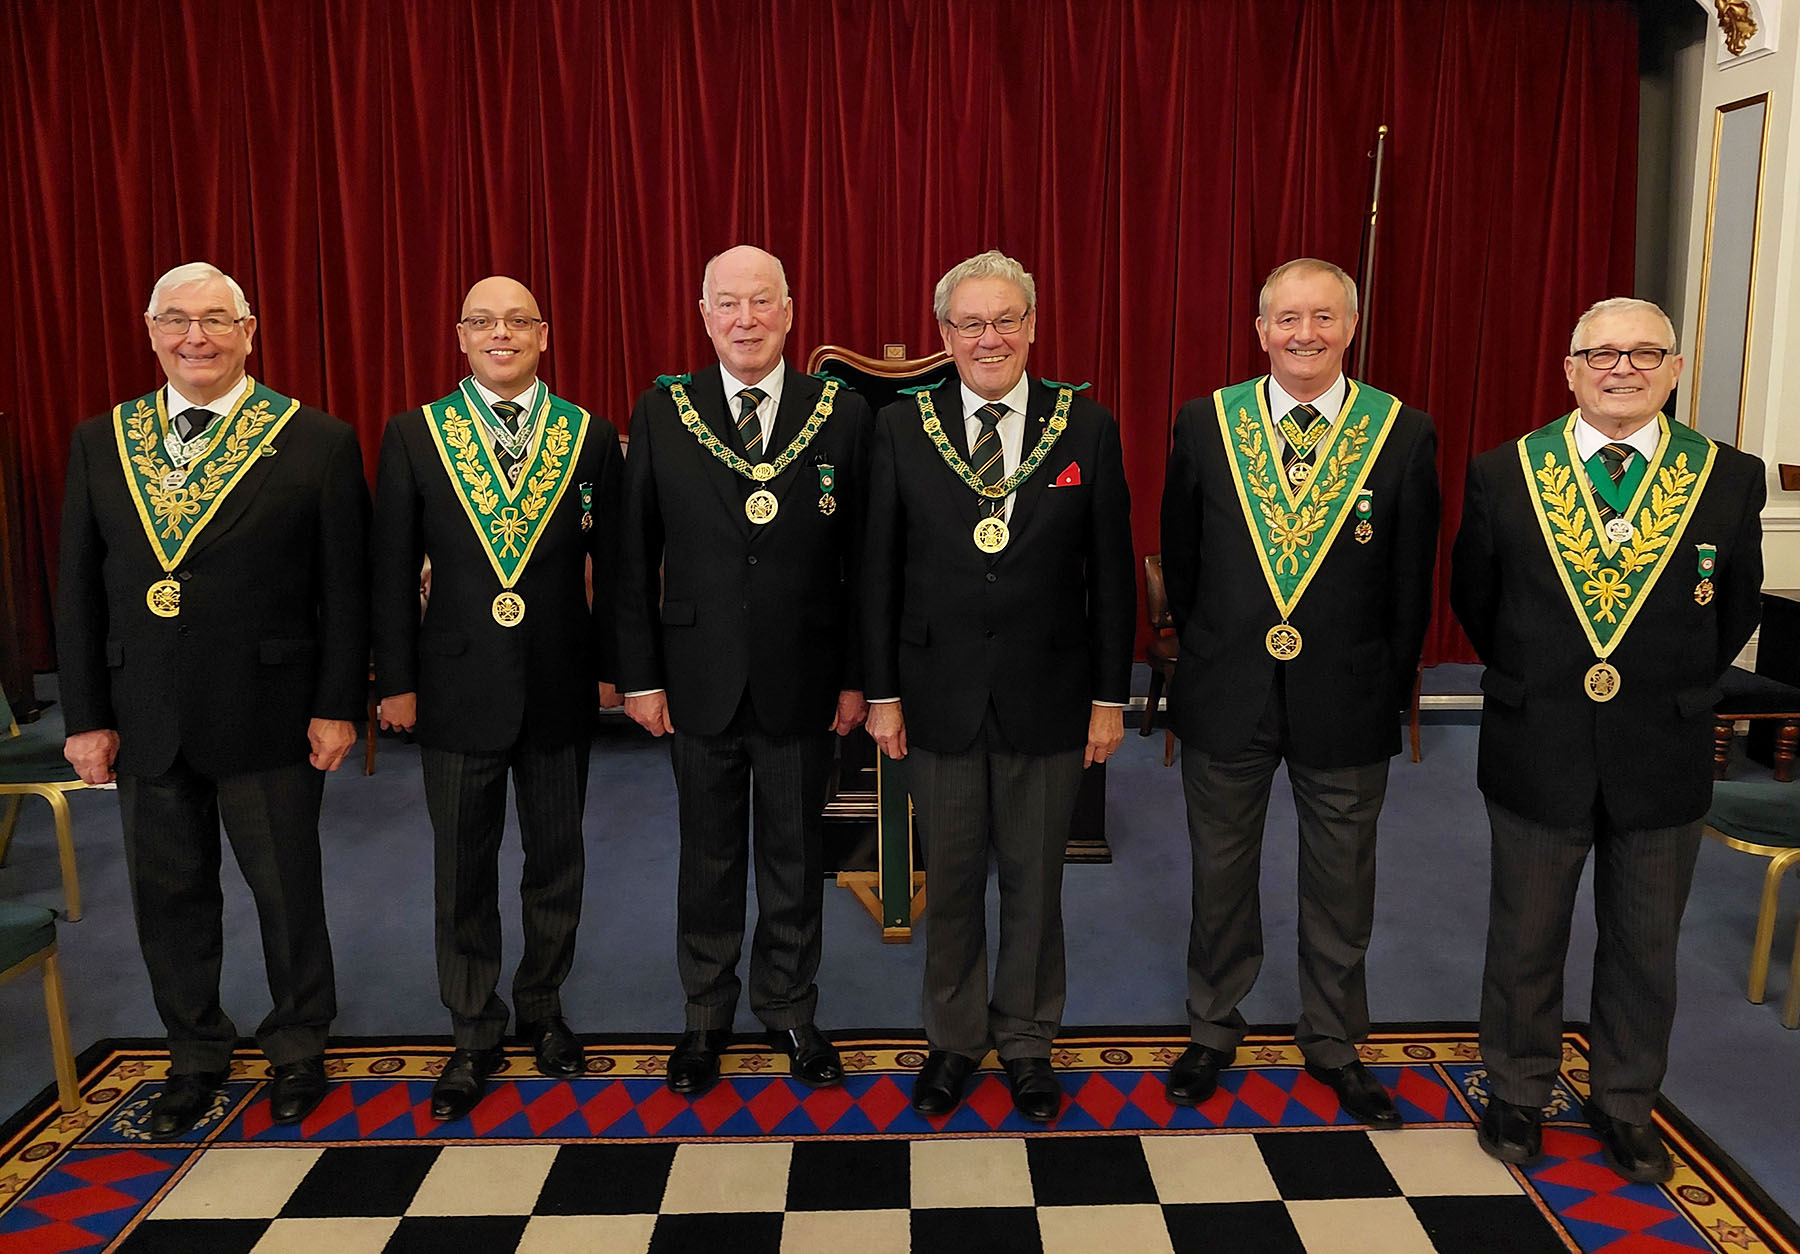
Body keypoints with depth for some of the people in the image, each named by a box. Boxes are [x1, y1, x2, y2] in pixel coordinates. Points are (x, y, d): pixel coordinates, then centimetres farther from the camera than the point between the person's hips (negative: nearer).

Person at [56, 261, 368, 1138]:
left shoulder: (315, 442, -5)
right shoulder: (100, 442, 6)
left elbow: (345, 588, -5)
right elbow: (79, 591, 6)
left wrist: (338, 706, -8)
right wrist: (86, 717, 2)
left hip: (268, 717, -3)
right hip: (144, 721, 4)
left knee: (287, 890, 10)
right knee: (168, 895, 15)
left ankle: (298, 1050, 31)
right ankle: (196, 1057, 35)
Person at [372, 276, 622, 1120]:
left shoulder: (591, 437, 1)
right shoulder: (413, 437, -1)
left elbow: (611, 563, 4)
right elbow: (392, 570, 0)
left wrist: (612, 666, 2)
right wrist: (396, 680, -3)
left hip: (561, 688, 1)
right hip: (457, 687, -1)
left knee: (556, 861, 14)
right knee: (463, 872, 10)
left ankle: (541, 1007, 34)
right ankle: (473, 1035, 26)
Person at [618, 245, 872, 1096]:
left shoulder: (843, 415, -3)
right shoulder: (661, 413, -1)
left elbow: (862, 559, -1)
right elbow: (635, 557, 1)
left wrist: (857, 675, -3)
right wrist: (639, 674, -2)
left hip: (803, 682, 0)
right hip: (699, 680, 0)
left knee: (795, 856, 13)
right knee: (708, 857, 14)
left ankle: (789, 1010, 34)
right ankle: (706, 1017, 33)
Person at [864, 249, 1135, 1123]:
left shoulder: (1086, 429, -2)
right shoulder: (901, 428, -2)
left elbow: (1111, 574, 0)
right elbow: (878, 570, 0)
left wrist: (1110, 696, -1)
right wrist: (881, 693, -2)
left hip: (1047, 698, 0)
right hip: (938, 696, 0)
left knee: (1034, 882, 13)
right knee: (949, 881, 14)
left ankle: (1027, 1042, 33)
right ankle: (954, 1040, 34)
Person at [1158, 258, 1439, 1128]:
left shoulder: (1404, 435, -5)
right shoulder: (1206, 422, -3)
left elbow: (1411, 583, 1)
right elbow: (1180, 560, 6)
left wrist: (1390, 689, 3)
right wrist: (1205, 659, 7)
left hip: (1347, 705, 0)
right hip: (1228, 697, 1)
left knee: (1341, 887, 14)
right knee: (1220, 876, 15)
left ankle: (1332, 1043, 35)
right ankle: (1212, 1031, 36)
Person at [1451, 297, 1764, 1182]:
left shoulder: (1730, 480, -4)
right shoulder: (1503, 475, -6)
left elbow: (1734, 611, 7)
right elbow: (1474, 601, 5)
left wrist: (1674, 694, 6)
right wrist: (1532, 685, 8)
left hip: (1664, 756, 1)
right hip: (1537, 748, -1)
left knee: (1644, 946, 16)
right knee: (1525, 940, 14)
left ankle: (1624, 1103, 36)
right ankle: (1517, 1092, 34)